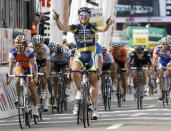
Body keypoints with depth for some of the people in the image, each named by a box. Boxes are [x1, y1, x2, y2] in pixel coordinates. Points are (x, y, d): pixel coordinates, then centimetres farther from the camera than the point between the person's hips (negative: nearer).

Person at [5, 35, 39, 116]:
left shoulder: (29, 51, -36)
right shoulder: (13, 51, -29)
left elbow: (31, 65, -40)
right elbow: (11, 65, -35)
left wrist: (32, 77, -51)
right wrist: (9, 77, -46)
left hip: (30, 67, -2)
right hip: (20, 66, 2)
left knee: (32, 86, -7)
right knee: (18, 79, -30)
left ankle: (35, 109, 4)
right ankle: (18, 97, -7)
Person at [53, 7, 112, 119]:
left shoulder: (93, 27, -1)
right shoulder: (76, 27, 0)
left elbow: (103, 29, -19)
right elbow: (62, 28, -14)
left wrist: (108, 25, -41)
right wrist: (57, 20, -34)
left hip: (91, 56, 0)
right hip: (80, 56, 0)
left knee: (94, 83, 1)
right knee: (74, 70, -32)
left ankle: (95, 109, 7)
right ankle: (79, 91, -9)